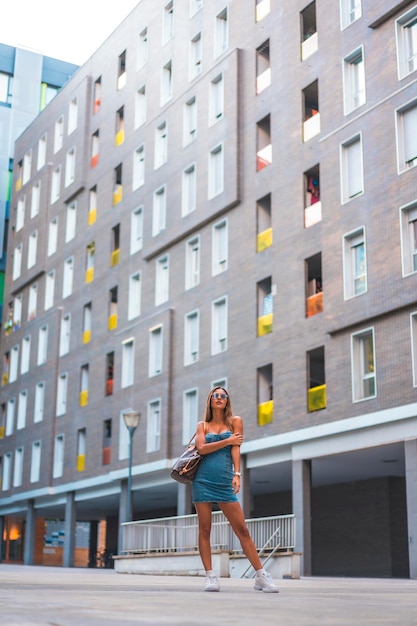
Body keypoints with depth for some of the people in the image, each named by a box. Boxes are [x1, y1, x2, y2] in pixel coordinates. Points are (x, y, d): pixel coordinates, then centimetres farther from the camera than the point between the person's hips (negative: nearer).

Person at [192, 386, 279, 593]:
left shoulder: (235, 421, 10)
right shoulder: (202, 425, 12)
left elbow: (235, 449, -2)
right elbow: (201, 448, -5)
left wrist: (237, 474, -15)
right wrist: (228, 441, -5)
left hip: (225, 482, -1)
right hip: (203, 480, 1)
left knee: (242, 530, -4)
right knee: (204, 529, 0)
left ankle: (261, 576, -1)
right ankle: (210, 576, 6)